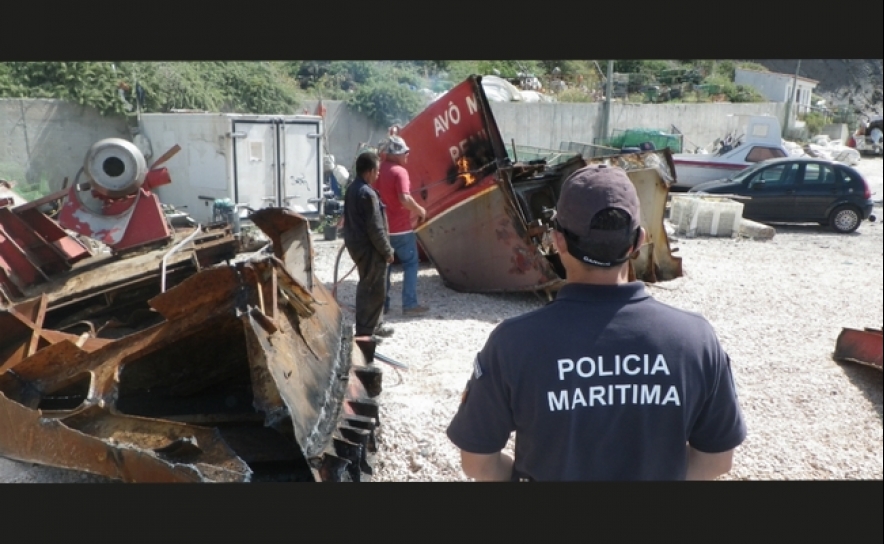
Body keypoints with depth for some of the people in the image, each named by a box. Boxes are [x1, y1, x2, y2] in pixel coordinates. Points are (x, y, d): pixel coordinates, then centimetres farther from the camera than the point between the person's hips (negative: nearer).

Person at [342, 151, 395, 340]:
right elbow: (375, 228, -22)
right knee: (375, 290, -2)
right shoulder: (367, 193, -21)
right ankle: (364, 332, 3)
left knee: (366, 287, 19)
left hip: (356, 244, 10)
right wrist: (387, 251, -14)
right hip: (370, 248, -10)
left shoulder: (352, 189, 9)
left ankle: (372, 326, 31)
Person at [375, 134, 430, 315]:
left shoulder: (379, 169, 7)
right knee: (410, 263, 3)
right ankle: (410, 304, 2)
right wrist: (420, 210, -13)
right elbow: (405, 199, -27)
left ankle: (382, 304, 17)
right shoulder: (399, 171, -17)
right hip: (400, 228, -7)